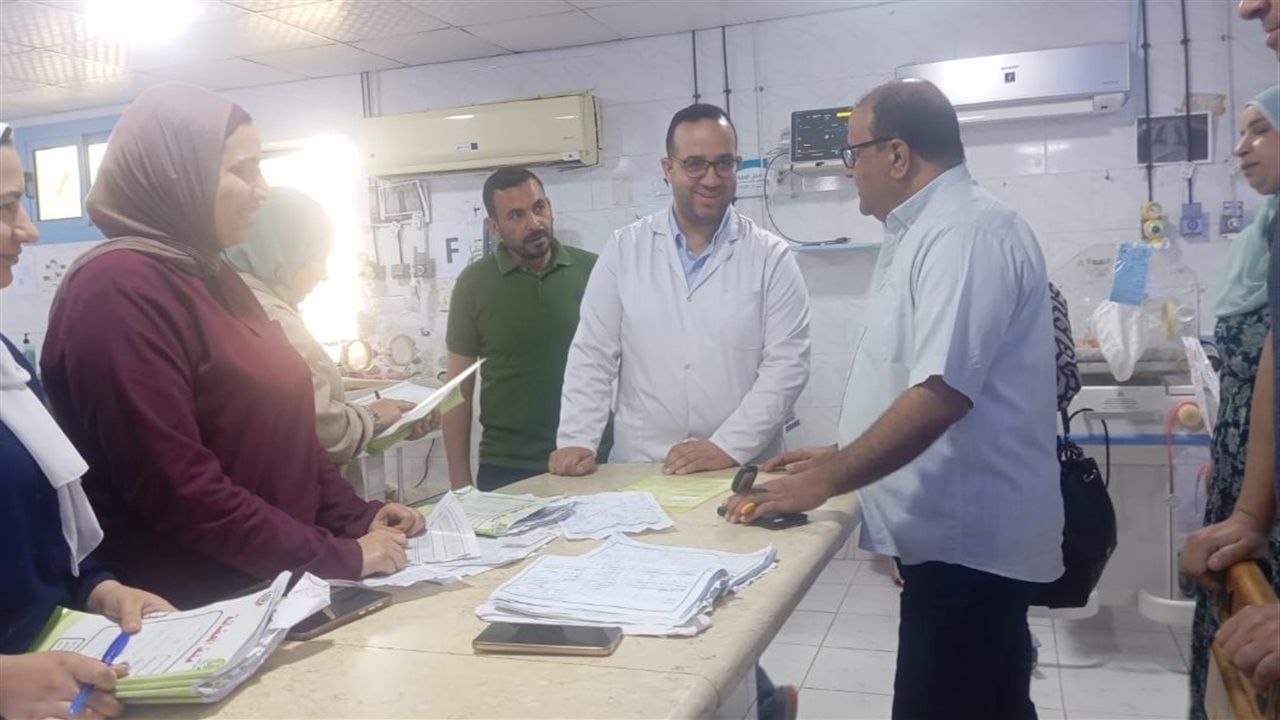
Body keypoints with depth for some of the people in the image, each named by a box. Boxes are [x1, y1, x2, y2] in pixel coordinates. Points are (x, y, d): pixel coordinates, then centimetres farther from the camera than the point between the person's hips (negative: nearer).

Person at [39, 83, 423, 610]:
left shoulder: (209, 276, 10)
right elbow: (177, 490, -24)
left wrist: (357, 517, 5)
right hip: (191, 611, -8)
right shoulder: (118, 289, -19)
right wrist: (341, 558, -20)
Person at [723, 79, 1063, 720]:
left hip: (968, 538, -10)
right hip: (958, 532, 10)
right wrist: (841, 457, 15)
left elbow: (942, 392, -28)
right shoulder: (926, 233, 14)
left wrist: (825, 481, -22)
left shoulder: (967, 231, -18)